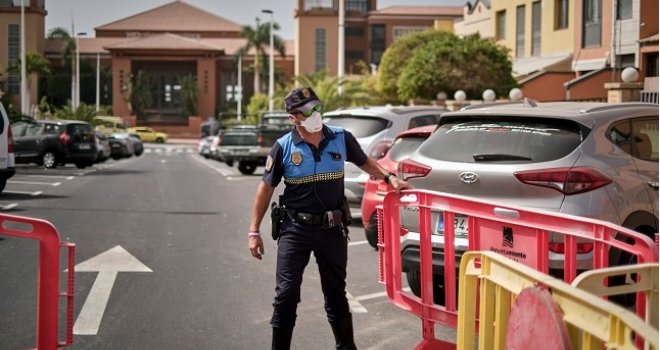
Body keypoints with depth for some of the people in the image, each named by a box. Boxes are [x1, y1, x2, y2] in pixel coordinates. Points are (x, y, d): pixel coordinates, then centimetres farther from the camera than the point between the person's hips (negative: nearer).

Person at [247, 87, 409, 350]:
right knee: (286, 294, -4)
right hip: (295, 229, -2)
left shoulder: (342, 139, -2)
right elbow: (266, 189, -1)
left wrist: (389, 177, 0)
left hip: (332, 229, 2)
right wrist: (254, 231, -2)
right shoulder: (283, 147, -7)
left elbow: (364, 162, 17)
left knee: (336, 293, 13)